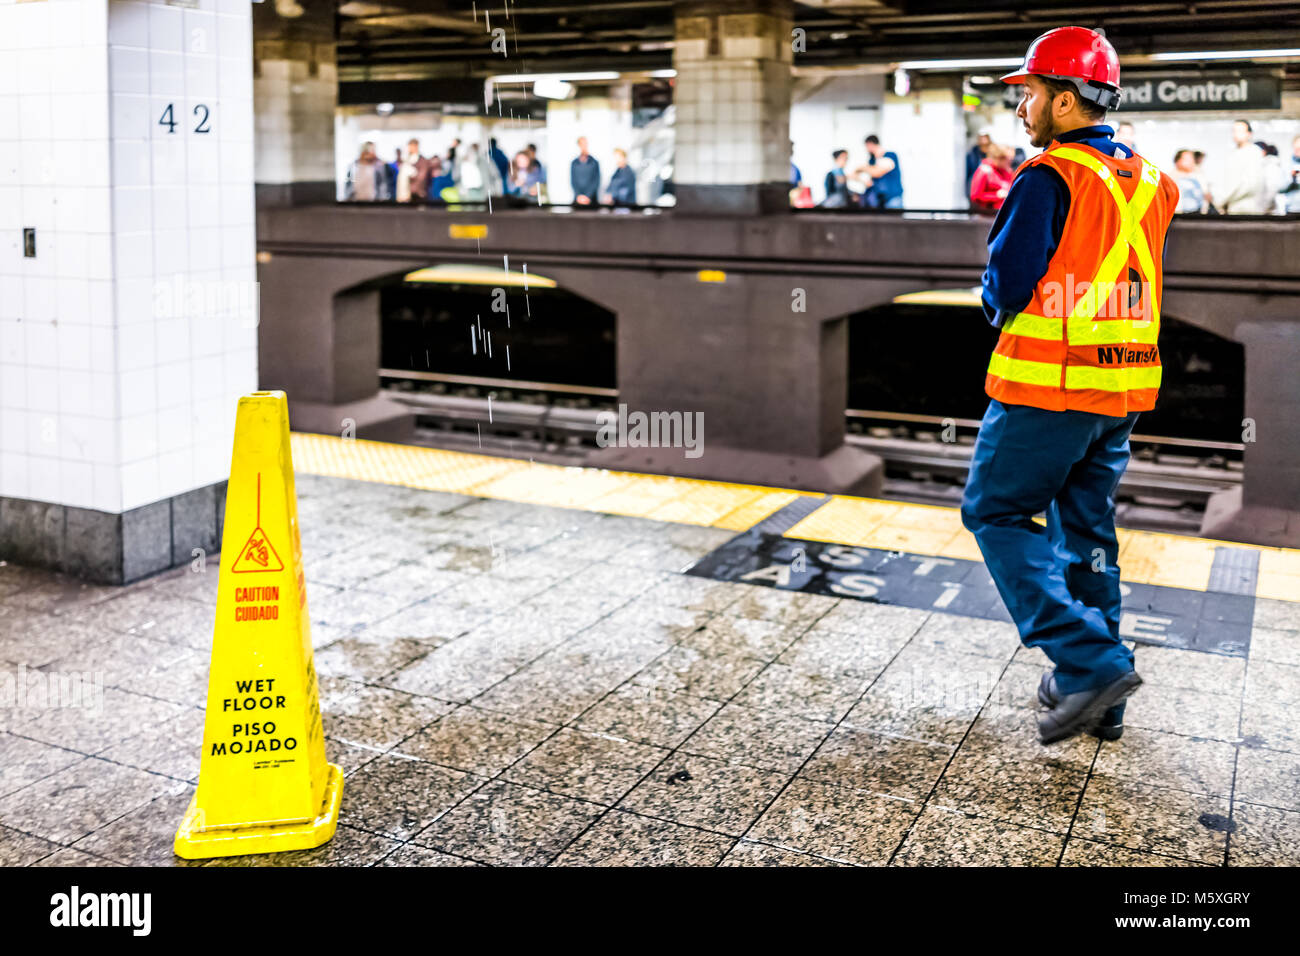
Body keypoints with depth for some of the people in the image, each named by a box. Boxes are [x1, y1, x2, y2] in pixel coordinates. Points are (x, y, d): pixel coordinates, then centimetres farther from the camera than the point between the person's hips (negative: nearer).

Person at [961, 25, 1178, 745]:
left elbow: (1005, 287, -14)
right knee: (1087, 526, 15)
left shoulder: (1049, 179, -14)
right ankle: (1094, 699, 22)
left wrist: (998, 309, 7)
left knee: (996, 513, 5)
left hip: (1047, 387, -8)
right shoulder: (1148, 182, 12)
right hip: (1123, 390, 8)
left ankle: (1089, 660, -5)